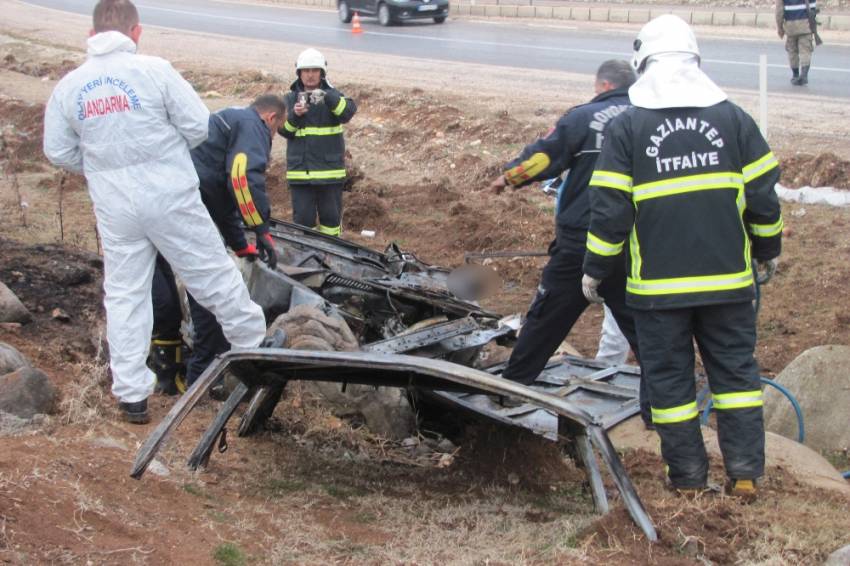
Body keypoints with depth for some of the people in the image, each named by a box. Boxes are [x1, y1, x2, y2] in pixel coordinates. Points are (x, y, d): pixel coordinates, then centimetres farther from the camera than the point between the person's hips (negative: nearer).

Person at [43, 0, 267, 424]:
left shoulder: (68, 86, 1)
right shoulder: (154, 70, -10)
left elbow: (58, 152, 5)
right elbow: (198, 126, -8)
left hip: (113, 207, 3)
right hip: (169, 198, -3)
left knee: (124, 295, 11)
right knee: (214, 277, 10)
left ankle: (131, 395, 11)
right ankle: (257, 348, 24)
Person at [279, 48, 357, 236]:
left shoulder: (333, 96, 3)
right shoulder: (290, 98, 7)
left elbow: (348, 111, -18)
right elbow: (284, 130, -1)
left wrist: (327, 98, -35)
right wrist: (295, 115, -21)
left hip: (330, 170, 0)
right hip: (300, 171, 0)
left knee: (331, 216, 7)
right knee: (303, 217, 3)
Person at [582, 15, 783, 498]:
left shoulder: (627, 127, -5)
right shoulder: (733, 118, 1)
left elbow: (609, 210, -6)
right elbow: (763, 197, 4)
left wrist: (595, 271, 6)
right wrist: (769, 251, 19)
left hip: (658, 283, -2)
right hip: (727, 278, 2)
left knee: (670, 376, 9)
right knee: (735, 369, 13)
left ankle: (688, 476, 14)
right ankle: (745, 472, 11)